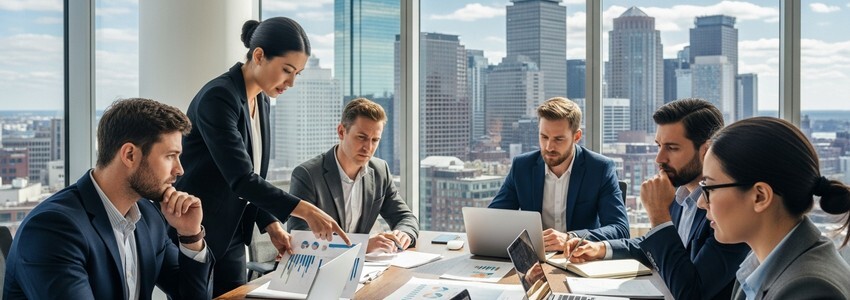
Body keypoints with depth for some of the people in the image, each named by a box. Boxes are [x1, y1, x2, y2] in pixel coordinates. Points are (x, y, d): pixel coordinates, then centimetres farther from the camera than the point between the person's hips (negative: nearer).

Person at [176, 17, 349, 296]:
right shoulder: (218, 97, -21)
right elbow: (241, 178, -28)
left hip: (231, 237, 8)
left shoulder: (261, 101, 6)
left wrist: (271, 224, -3)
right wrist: (306, 210, -31)